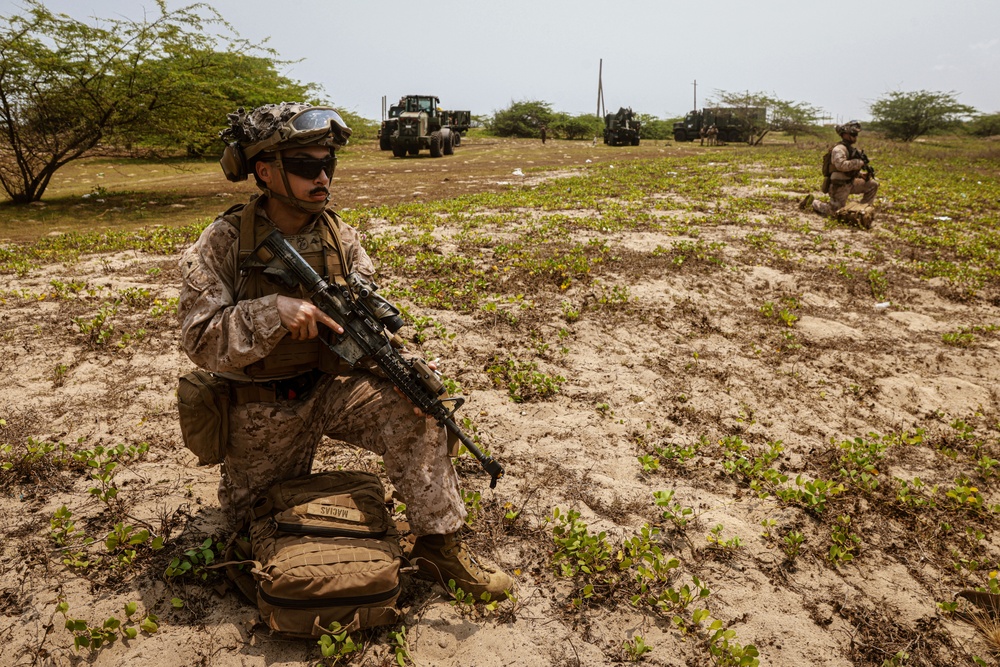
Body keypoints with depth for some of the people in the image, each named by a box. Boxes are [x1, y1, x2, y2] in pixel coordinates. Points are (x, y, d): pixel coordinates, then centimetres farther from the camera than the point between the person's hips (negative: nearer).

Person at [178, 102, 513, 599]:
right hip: (263, 413, -1)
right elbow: (200, 340, -20)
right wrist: (273, 311, -35)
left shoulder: (341, 237, -5)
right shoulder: (222, 245, -16)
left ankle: (440, 546, -15)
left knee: (412, 405, -27)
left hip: (330, 388, 2)